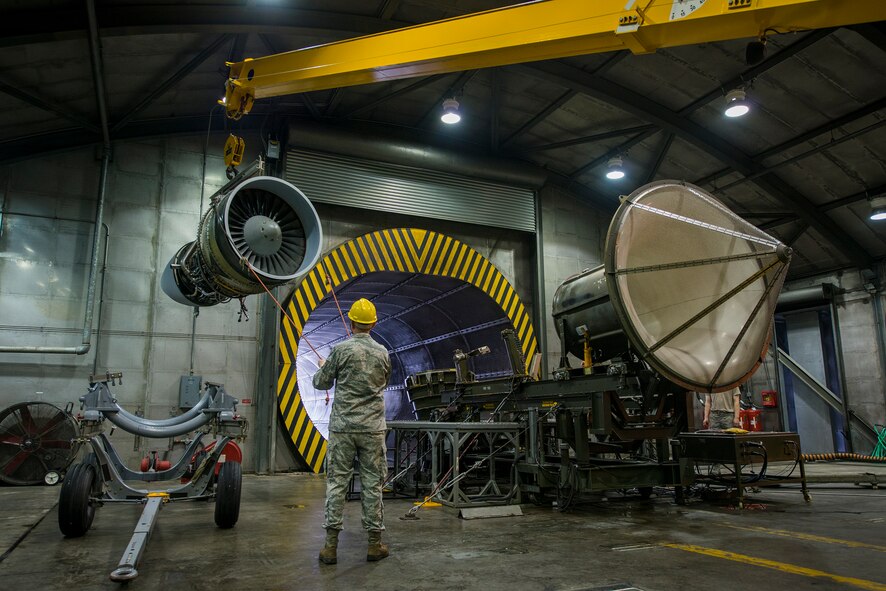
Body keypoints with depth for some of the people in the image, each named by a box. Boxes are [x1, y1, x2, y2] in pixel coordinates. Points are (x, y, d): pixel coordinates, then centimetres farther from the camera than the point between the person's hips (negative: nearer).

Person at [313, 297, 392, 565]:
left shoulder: (341, 350, -7)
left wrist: (323, 369, 24)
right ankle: (375, 543, 14)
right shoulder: (383, 353, 3)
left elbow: (320, 383, 2)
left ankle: (331, 545, 6)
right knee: (372, 485, 7)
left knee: (336, 483, 4)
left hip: (342, 427, -2)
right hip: (372, 428, 2)